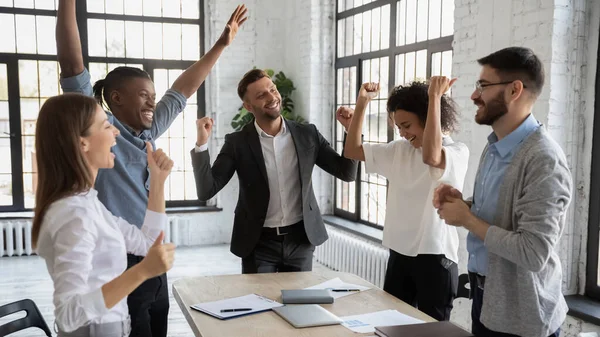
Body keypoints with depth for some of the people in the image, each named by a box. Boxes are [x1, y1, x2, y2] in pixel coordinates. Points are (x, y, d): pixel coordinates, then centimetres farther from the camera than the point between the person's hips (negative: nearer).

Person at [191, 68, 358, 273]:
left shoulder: (307, 134, 0)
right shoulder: (237, 143, -6)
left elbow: (347, 173, 1)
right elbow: (206, 191, -11)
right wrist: (202, 143, -23)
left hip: (301, 240, 2)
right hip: (259, 244, -2)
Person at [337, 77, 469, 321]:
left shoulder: (457, 152, -11)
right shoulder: (399, 149, 7)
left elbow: (431, 157, -34)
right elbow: (353, 150, 10)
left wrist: (434, 97, -31)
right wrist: (362, 102, 2)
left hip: (434, 256, -6)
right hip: (398, 254, 6)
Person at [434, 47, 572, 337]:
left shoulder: (544, 160, -24)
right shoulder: (493, 147, 4)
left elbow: (533, 254, -28)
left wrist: (467, 219, -19)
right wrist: (463, 203, -3)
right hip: (484, 294, 8)